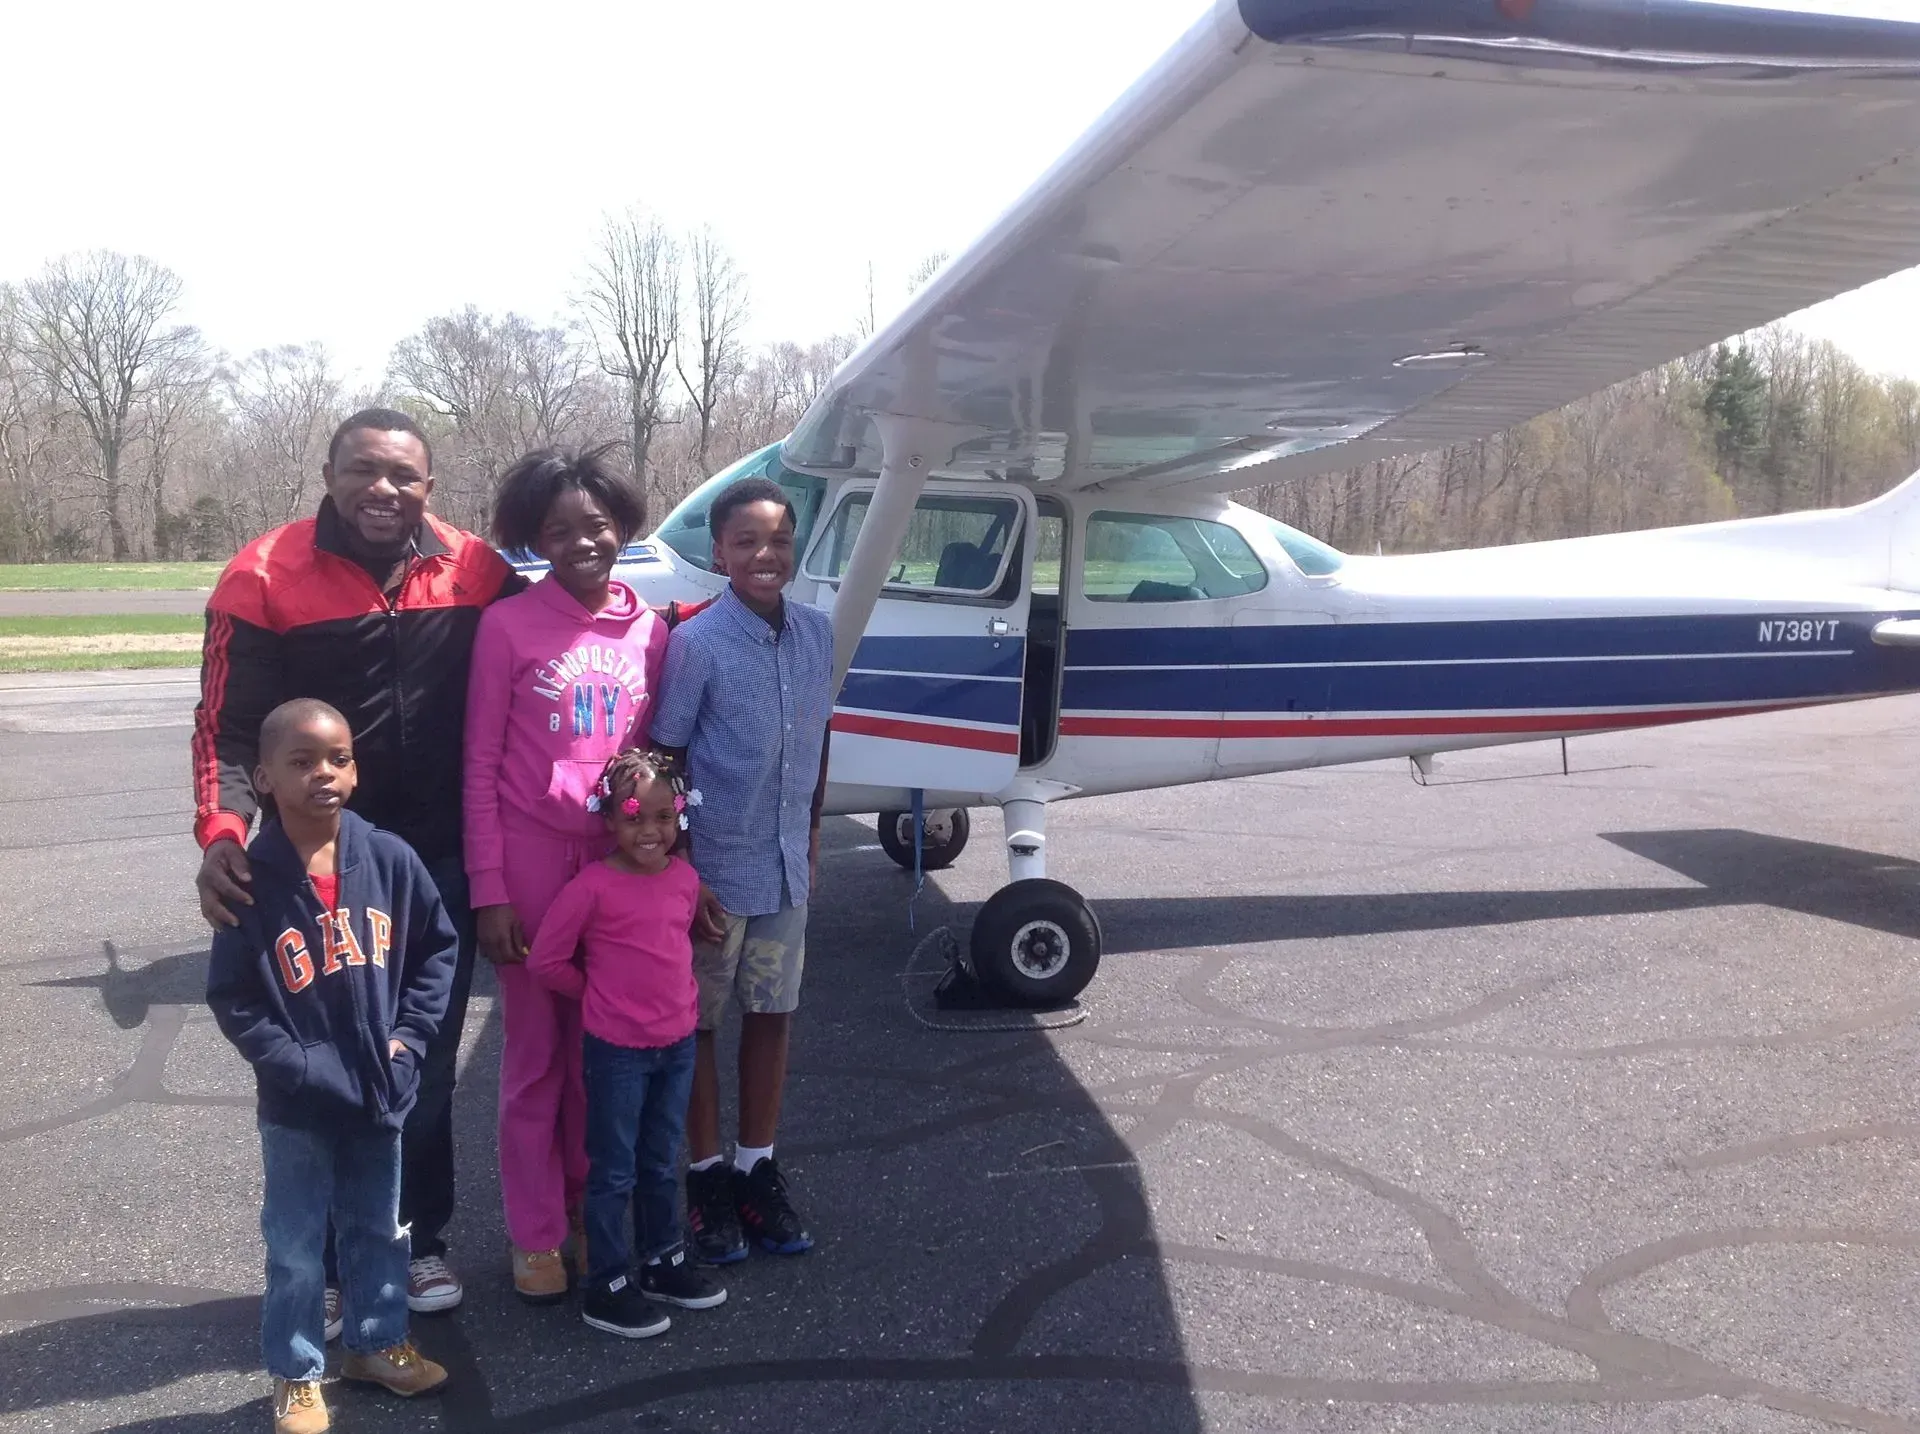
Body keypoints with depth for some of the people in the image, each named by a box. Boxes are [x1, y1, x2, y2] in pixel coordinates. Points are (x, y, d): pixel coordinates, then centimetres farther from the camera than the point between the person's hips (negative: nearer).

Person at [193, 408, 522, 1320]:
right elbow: (230, 725, -10)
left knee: (426, 1065, 15)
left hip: (439, 865, 2)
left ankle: (422, 1239, 32)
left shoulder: (473, 571, -2)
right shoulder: (268, 577, -9)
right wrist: (222, 833, -24)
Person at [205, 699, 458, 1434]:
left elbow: (437, 947, 4)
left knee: (378, 1229, 20)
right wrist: (300, 1070, -17)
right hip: (297, 1105, -2)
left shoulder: (390, 859, -9)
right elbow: (232, 1000, -10)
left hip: (382, 1089, 3)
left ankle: (377, 1342, 40)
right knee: (295, 1245, 12)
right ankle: (297, 1374, 31)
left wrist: (409, 1033, -4)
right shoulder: (252, 878, -15)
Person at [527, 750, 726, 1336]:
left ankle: (663, 1262, 34)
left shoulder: (685, 878, 0)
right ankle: (606, 1287, 16)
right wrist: (601, 993, -1)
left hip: (678, 1043, 5)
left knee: (662, 1165, 19)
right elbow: (545, 960, -10)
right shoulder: (593, 886, -17)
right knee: (614, 1172, 5)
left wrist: (673, 997, 9)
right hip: (617, 1050, -5)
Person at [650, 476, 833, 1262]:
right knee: (699, 1022, 10)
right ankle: (707, 1176, 25)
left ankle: (758, 1168, 29)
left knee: (771, 1015, 14)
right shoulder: (696, 643, -16)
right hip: (714, 866, -5)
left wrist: (810, 835, 14)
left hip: (787, 868, 5)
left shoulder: (817, 632, -1)